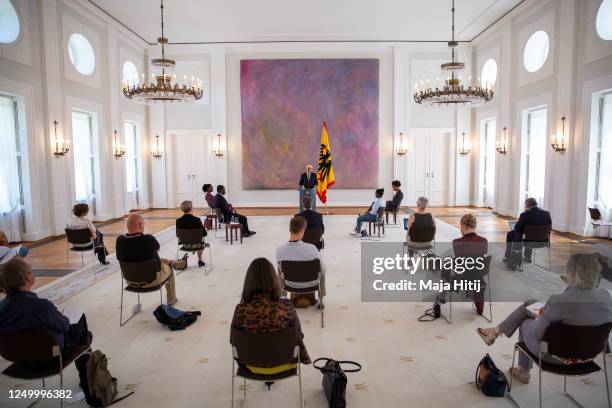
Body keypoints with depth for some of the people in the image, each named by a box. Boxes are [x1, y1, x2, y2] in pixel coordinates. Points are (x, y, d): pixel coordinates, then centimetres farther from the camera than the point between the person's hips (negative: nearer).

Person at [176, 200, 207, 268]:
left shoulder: (178, 221, -17)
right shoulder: (197, 220, -25)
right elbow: (205, 233, -15)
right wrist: (204, 229, 8)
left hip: (185, 245, 3)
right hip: (196, 245, -3)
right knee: (202, 239, 34)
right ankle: (200, 260, 43)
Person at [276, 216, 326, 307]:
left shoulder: (279, 250, -26)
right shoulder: (311, 248, -32)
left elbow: (281, 269, -6)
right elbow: (323, 270, -17)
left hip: (291, 285, 1)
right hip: (311, 284, -1)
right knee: (322, 270, 32)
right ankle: (321, 298, 50)